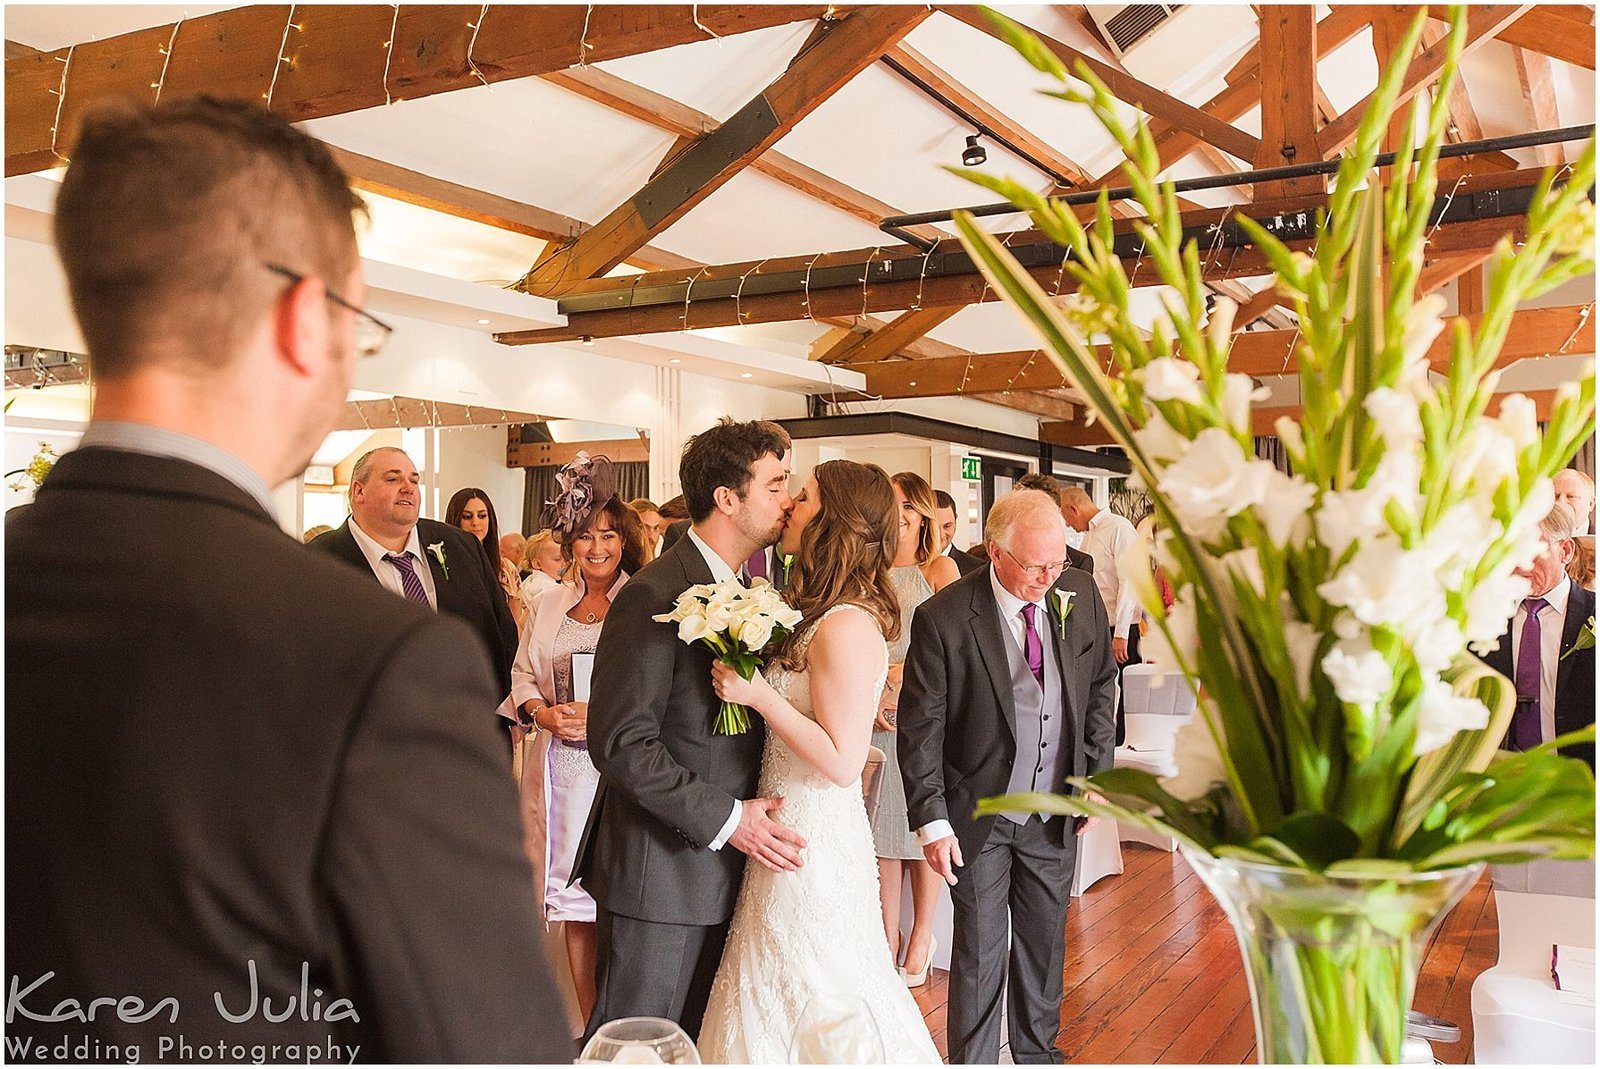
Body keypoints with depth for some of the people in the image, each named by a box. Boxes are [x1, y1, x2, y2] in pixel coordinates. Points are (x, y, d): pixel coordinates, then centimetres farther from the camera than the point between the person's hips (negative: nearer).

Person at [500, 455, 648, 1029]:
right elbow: (522, 674, 16)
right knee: (575, 908, 10)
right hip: (559, 767, 5)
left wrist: (603, 715, -17)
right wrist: (542, 712, -3)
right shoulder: (548, 604, 13)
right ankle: (593, 1030, 24)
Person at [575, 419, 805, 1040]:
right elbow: (620, 742, -20)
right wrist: (724, 819, -19)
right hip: (659, 872, -8)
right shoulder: (655, 595, -17)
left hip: (722, 868, 8)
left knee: (694, 1041, 18)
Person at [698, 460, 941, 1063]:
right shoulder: (817, 613, 7)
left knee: (811, 1011, 7)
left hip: (815, 843, -9)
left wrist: (760, 695, -23)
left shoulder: (846, 625, -22)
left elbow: (842, 762, -23)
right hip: (790, 829, 9)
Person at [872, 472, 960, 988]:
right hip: (874, 713, 3)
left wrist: (898, 681, -15)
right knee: (882, 828, 6)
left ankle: (921, 936, 15)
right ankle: (888, 938, 16)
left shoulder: (940, 569, 0)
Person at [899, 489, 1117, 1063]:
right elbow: (920, 727, -13)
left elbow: (1101, 684, 9)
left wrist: (1098, 772, 5)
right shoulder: (943, 618, -20)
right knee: (980, 952, 6)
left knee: (1044, 941, 20)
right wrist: (931, 820, -15)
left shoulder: (1081, 594, -6)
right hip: (979, 815, -4)